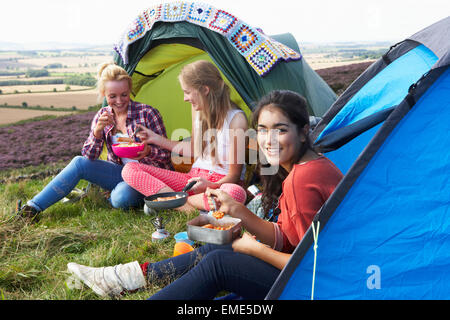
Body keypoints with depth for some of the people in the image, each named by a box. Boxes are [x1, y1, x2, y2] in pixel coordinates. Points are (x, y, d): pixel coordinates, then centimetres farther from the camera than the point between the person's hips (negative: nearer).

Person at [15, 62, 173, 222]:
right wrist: (98, 130, -24)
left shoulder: (147, 113, -14)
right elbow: (89, 156, -6)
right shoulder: (102, 116, 1)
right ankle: (33, 206, -10)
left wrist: (148, 151, -33)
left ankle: (109, 198, 1)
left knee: (121, 198, -36)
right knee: (79, 163, -17)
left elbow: (165, 154, -9)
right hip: (121, 173, 5)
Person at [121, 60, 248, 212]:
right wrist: (156, 139, 18)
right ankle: (186, 207, -25)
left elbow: (234, 175, -13)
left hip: (222, 182, -5)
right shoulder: (197, 108, 4)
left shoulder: (236, 119, -17)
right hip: (195, 177, 6)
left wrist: (212, 186, -32)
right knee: (129, 170, -10)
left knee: (236, 193, -45)